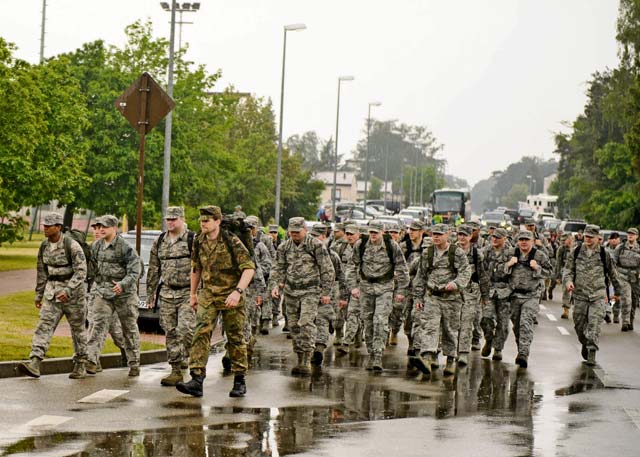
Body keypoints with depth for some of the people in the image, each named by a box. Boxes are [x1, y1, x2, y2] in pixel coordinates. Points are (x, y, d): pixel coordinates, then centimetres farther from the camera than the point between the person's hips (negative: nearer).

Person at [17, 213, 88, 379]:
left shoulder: (72, 245, -16)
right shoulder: (44, 246, 4)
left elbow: (81, 271, -21)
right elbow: (42, 272, 14)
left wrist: (68, 291, -31)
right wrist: (38, 295, 16)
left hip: (74, 290, -5)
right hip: (53, 291, 5)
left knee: (77, 328, 7)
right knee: (44, 325, -10)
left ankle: (80, 366, 21)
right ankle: (34, 365, -21)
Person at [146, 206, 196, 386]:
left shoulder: (193, 240, -3)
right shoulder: (159, 242, 12)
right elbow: (153, 270, 18)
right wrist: (150, 294, 15)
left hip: (187, 292, -5)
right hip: (166, 293, 5)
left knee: (185, 329, -17)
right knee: (170, 333, 4)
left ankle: (187, 361, 4)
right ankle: (176, 371, 9)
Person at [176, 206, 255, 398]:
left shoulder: (232, 242, -14)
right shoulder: (199, 242, 3)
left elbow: (249, 268, -18)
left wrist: (238, 291, -29)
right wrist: (193, 293, 20)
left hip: (231, 297, -4)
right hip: (208, 296, 4)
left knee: (235, 338, 5)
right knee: (201, 334, -12)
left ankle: (239, 381, 18)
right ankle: (197, 380, -18)